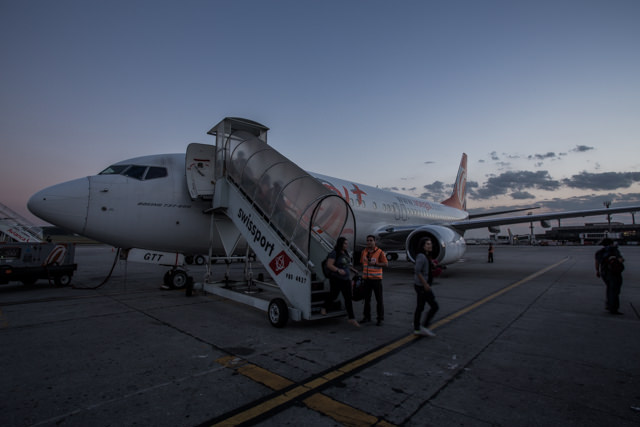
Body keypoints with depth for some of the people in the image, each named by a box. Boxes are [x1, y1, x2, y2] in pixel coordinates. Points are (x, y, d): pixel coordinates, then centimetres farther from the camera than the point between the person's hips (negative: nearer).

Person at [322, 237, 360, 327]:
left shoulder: (346, 253, 9)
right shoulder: (334, 253, -15)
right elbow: (329, 265, -23)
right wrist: (338, 270, -34)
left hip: (346, 279, 6)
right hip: (336, 279, -6)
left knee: (348, 298, 3)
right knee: (333, 295, 11)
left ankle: (352, 319, 6)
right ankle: (324, 309, 39)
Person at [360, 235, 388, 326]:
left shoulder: (380, 252, -8)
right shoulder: (364, 252, 8)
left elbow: (386, 264, -9)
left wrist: (375, 263, -20)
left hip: (376, 279, -5)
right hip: (366, 279, 5)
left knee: (379, 300, 3)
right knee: (367, 299, 13)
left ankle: (380, 319, 14)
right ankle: (367, 317, 26)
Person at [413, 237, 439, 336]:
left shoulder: (426, 256, 12)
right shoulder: (421, 256, -17)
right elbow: (417, 271, -24)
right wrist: (425, 284, -22)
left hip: (421, 286, 9)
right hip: (422, 286, -9)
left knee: (420, 308, 13)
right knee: (434, 306, -2)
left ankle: (416, 329, 20)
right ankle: (425, 326, 6)